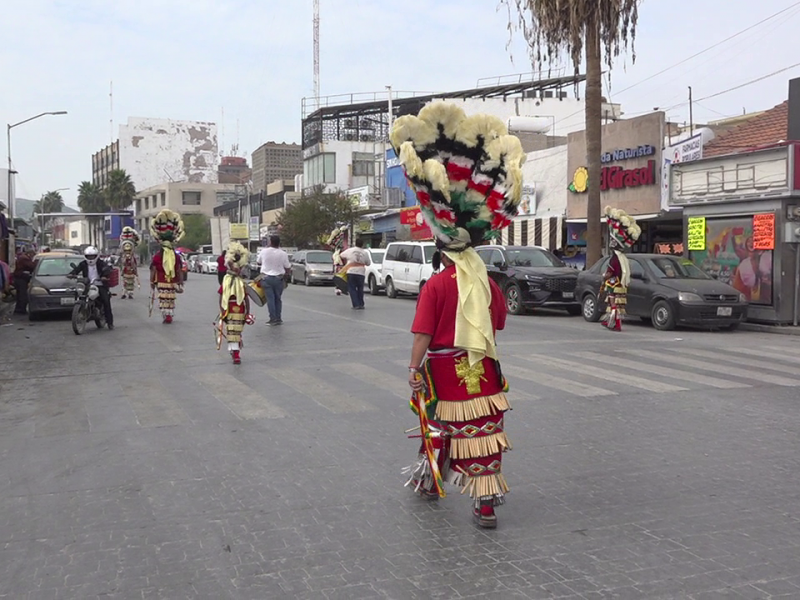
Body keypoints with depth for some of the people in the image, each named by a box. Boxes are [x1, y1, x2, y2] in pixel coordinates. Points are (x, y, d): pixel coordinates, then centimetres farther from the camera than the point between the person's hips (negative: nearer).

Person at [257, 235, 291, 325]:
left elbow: (259, 262, 12)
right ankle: (278, 318, 13)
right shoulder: (283, 254, -5)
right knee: (278, 298, 12)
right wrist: (285, 275, 19)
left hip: (266, 278, -1)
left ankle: (273, 319, -4)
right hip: (278, 278, 1)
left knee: (270, 298, 0)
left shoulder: (264, 251, -5)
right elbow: (288, 268, 0)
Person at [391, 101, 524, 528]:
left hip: (444, 370, -3)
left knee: (439, 428, 16)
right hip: (483, 371, 3)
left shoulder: (435, 286, -12)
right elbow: (496, 328, 12)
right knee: (483, 429, 4)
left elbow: (422, 335, -14)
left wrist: (414, 369, -7)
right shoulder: (489, 284, 2)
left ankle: (430, 480, 37)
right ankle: (486, 500, 3)